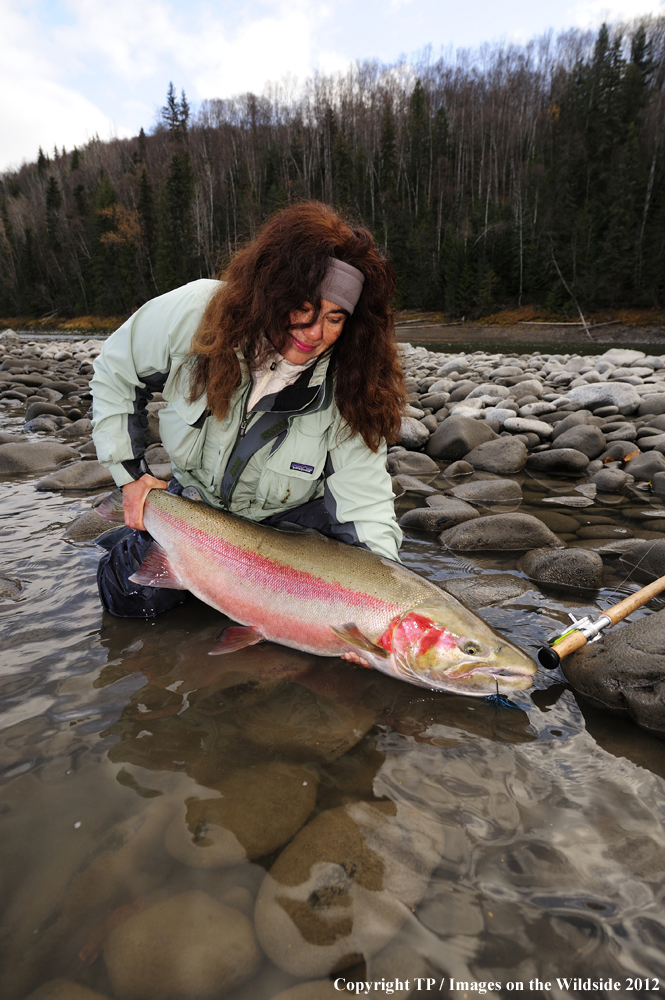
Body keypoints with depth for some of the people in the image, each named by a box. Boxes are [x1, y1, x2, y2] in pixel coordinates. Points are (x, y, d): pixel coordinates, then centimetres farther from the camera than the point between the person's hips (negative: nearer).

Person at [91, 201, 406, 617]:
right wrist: (131, 472, -9)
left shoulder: (347, 390, -26)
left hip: (292, 517, 0)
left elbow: (367, 512, -28)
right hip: (195, 500, 1)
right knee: (126, 593, -11)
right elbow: (115, 374, -6)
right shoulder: (195, 312, -24)